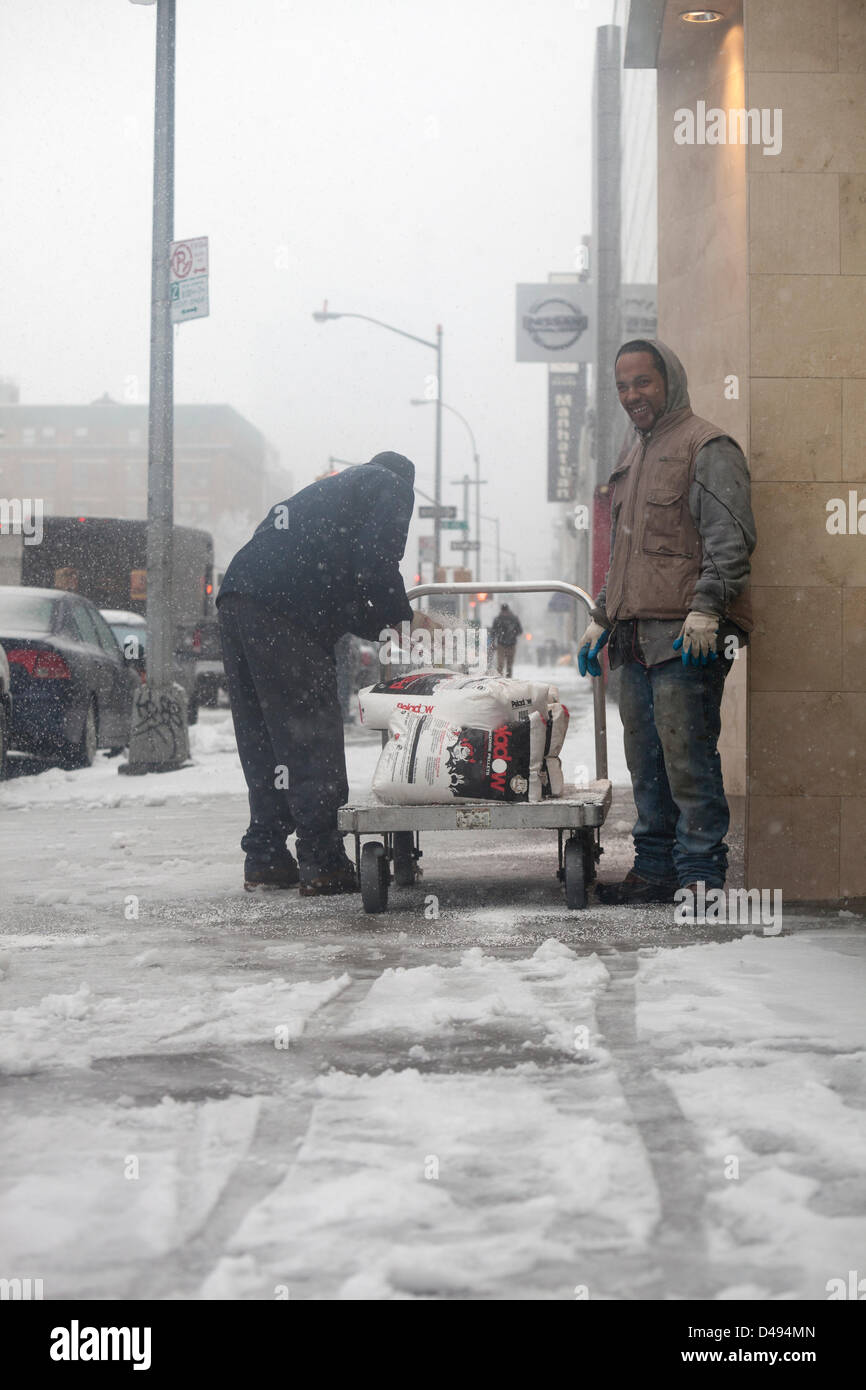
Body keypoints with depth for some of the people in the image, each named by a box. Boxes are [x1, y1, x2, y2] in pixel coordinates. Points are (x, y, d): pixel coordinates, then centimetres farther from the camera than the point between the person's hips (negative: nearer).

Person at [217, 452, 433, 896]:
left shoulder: (331, 489, 37)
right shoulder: (391, 487, 13)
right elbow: (374, 564, -5)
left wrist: (387, 625, 22)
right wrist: (404, 618, 7)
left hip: (236, 597, 8)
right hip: (282, 610, -8)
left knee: (261, 738, 12)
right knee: (310, 736, -5)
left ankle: (264, 859, 14)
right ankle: (322, 863, -6)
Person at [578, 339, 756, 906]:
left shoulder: (707, 447, -3)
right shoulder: (634, 456, 24)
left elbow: (731, 540, -13)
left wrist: (705, 609, -21)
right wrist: (603, 619, 26)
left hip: (686, 639, -8)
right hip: (636, 637, 9)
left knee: (687, 757, -10)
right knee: (645, 760, 9)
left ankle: (701, 872, -5)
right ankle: (655, 868, 16)